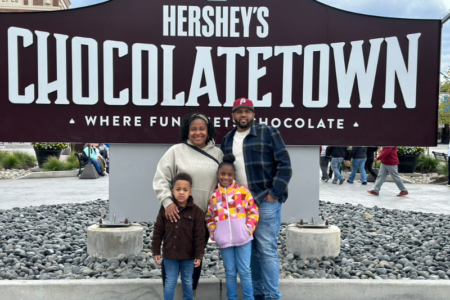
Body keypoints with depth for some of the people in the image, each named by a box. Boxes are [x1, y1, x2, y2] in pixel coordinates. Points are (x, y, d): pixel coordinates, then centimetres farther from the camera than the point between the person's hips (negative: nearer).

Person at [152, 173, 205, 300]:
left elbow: (199, 236, -8)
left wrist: (199, 255, -9)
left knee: (187, 282, 17)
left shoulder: (196, 212, -10)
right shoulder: (165, 209, -6)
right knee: (170, 283, 12)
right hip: (170, 253, 1)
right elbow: (158, 232, -1)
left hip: (188, 255, 0)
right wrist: (156, 251, -1)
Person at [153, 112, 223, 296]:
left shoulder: (217, 153, 6)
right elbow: (161, 179, -6)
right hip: (178, 214, -2)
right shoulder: (176, 150, -4)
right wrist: (168, 202, -18)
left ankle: (191, 292, 34)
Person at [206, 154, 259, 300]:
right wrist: (214, 233, 3)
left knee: (244, 271, 6)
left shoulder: (243, 191, -2)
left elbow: (253, 211, -1)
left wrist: (249, 229, -9)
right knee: (230, 272, 13)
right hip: (224, 240, 2)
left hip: (242, 238, -2)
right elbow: (209, 217, 14)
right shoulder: (214, 196, 6)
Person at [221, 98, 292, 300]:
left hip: (265, 202, -5)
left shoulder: (268, 133, -3)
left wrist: (273, 195, -11)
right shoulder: (227, 140, 13)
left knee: (266, 250, -3)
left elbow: (284, 165, -7)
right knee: (250, 250, 11)